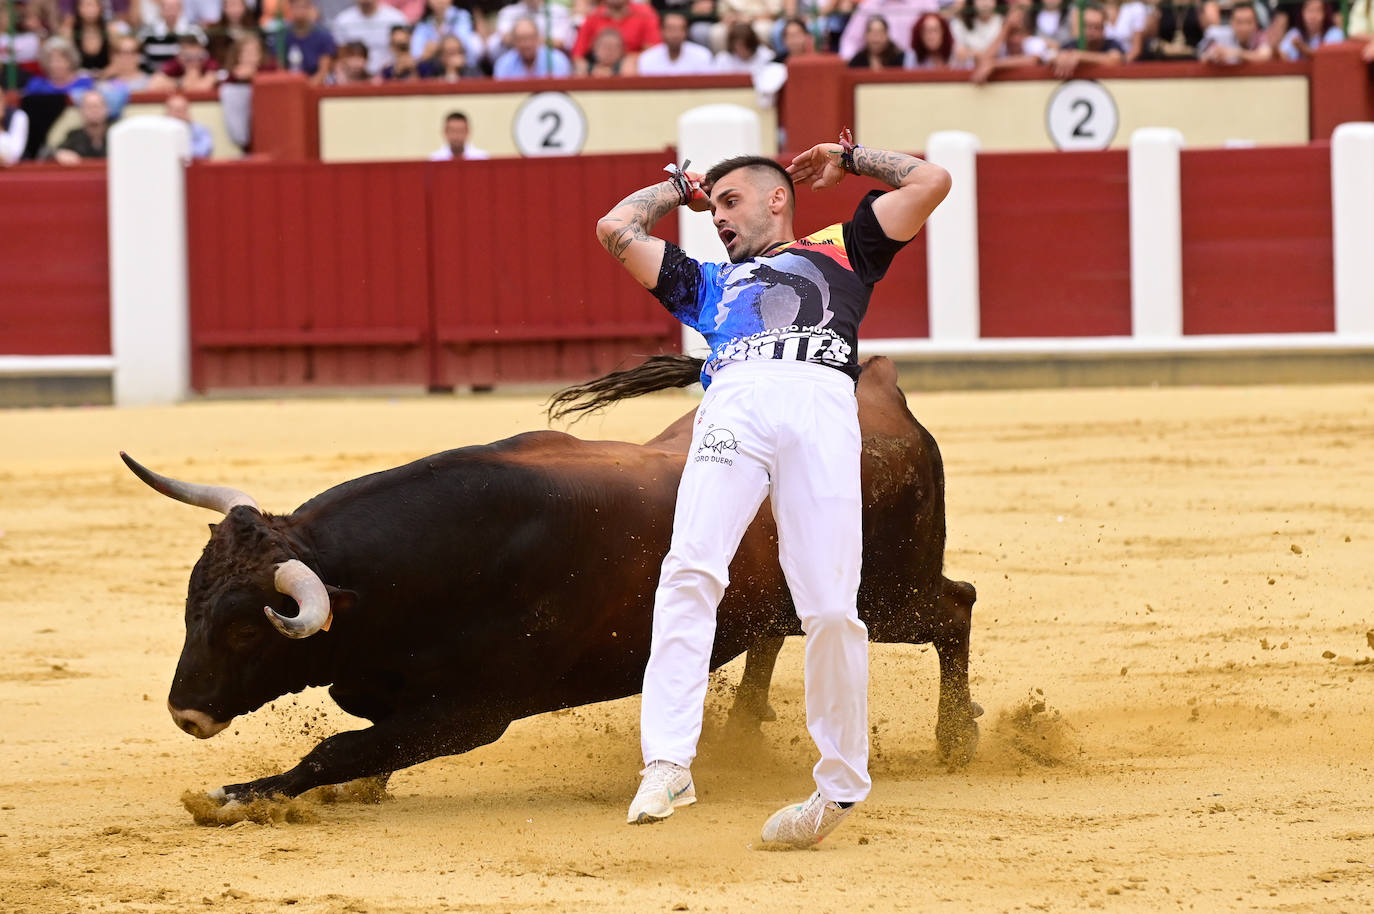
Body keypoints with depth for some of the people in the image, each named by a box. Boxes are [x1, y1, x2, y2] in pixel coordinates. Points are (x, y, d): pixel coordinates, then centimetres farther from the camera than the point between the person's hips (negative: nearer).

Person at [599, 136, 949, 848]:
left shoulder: (839, 251, 34)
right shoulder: (710, 282, 40)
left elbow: (930, 181, 32)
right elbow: (616, 229, 43)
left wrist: (846, 159, 43)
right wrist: (682, 186, 52)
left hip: (822, 409, -2)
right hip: (735, 403, 2)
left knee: (830, 608, -13)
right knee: (691, 570, -22)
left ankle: (841, 787, -1)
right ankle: (667, 766, -30)